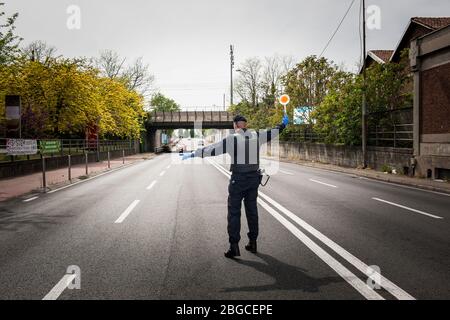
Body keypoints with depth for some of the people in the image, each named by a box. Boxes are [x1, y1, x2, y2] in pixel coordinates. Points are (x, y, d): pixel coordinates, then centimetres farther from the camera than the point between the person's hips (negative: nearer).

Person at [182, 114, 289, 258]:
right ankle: (252, 243, 20)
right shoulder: (256, 136, 5)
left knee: (234, 212, 0)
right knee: (252, 210, 14)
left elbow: (211, 149, -10)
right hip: (254, 177, 5)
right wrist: (283, 124, 42)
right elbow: (272, 132, 23)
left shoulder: (232, 139, -9)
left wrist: (192, 154, -3)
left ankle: (234, 246, -4)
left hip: (238, 178, -5)